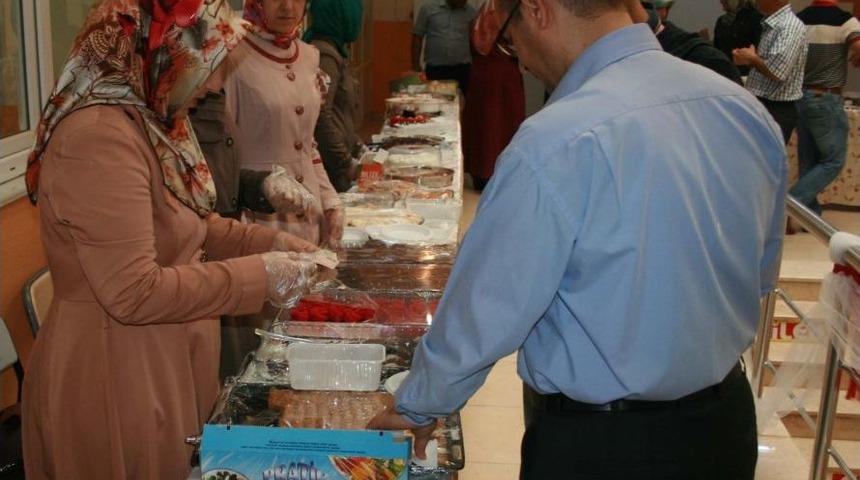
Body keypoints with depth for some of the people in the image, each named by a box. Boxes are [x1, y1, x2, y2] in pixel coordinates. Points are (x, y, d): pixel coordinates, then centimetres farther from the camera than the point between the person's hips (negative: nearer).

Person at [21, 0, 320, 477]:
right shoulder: (100, 137, -26)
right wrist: (259, 276, -21)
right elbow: (135, 293, -28)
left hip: (163, 365, 9)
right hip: (116, 378, -9)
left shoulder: (153, 118, 5)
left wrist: (272, 243, 2)